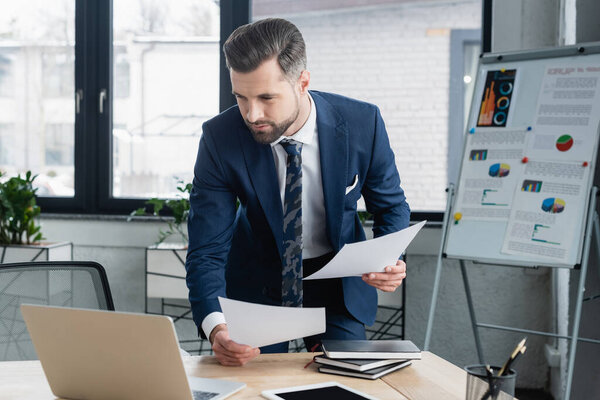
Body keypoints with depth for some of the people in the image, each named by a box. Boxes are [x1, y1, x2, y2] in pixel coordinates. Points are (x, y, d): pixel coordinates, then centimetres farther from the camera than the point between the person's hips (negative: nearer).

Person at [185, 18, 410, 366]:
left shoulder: (362, 123, -22)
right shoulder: (220, 138, -23)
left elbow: (391, 206, -4)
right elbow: (207, 251, -23)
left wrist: (391, 259, -26)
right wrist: (215, 327, -42)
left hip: (338, 282, 1)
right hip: (258, 282, 0)